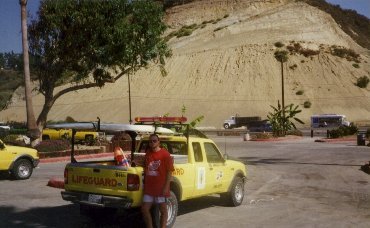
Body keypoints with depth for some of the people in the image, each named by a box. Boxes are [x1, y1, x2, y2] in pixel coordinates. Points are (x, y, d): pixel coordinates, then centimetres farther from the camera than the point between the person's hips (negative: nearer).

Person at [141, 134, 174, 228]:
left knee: (163, 210, 7)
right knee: (144, 209, 7)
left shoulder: (165, 154, -10)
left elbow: (169, 171, -10)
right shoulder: (148, 153, 7)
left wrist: (166, 187, -14)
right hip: (149, 187, 6)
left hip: (161, 187, -5)